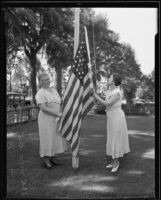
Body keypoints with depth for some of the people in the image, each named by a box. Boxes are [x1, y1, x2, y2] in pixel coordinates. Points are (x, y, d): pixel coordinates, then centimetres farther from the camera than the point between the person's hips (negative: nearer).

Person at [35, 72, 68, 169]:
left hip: (55, 119, 7)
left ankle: (53, 158, 22)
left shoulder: (54, 90, 11)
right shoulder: (40, 93, -13)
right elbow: (43, 108, -24)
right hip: (46, 119, -7)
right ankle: (46, 160, 10)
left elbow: (59, 104, 11)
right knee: (47, 139, -2)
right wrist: (57, 114, -25)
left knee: (55, 138, 11)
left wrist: (58, 116, -6)